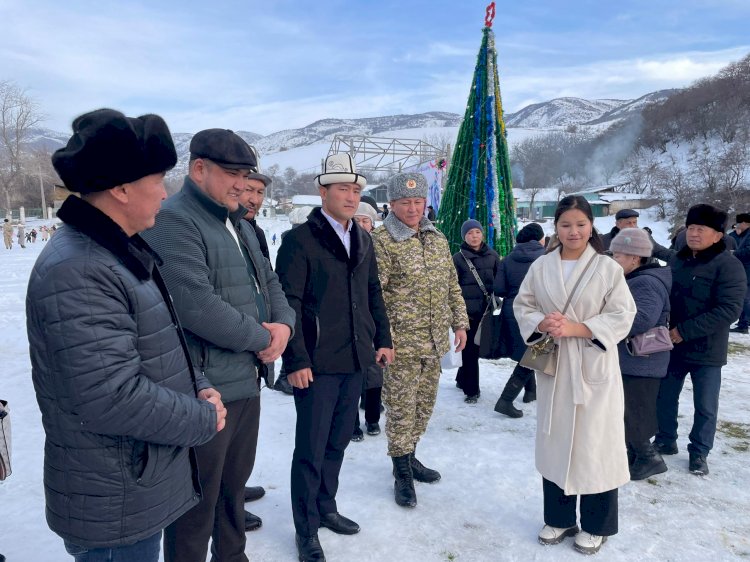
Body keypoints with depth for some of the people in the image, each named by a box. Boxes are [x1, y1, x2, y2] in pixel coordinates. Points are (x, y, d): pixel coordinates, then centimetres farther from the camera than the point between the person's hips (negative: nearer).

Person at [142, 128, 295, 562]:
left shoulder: (240, 226, 14)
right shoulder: (173, 221, -16)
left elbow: (269, 282, 17)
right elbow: (197, 305, -26)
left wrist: (284, 324, -4)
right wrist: (262, 338, -13)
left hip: (247, 383, 9)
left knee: (235, 485, 24)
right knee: (198, 505, 8)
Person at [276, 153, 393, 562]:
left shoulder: (363, 240, 11)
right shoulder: (300, 239, -10)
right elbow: (289, 304, -13)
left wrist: (382, 339, 11)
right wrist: (296, 360, -16)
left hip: (355, 359, 7)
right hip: (317, 362, -6)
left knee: (338, 441, 19)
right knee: (311, 448, 5)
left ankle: (326, 507, 39)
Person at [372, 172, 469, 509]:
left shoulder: (438, 239, 10)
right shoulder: (381, 241, -11)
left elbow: (452, 285, 17)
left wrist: (460, 323, 13)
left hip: (435, 342, 7)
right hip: (402, 343, -6)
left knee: (424, 404, 17)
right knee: (401, 408, 3)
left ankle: (409, 456, 36)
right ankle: (402, 473, 21)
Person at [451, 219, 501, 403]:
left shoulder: (492, 255, 6)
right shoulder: (458, 257, -2)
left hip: (486, 309, 3)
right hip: (467, 309, -3)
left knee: (476, 347, 12)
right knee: (470, 349, -1)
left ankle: (462, 379, 33)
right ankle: (471, 390, 10)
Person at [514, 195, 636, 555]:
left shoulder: (608, 268, -5)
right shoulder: (540, 266, 3)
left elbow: (622, 316, -8)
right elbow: (522, 305, 6)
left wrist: (576, 328, -19)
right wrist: (541, 324, -14)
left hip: (594, 367, -3)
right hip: (552, 366, 3)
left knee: (594, 444, 4)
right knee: (555, 442, 12)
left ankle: (596, 525, 24)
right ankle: (559, 518, 30)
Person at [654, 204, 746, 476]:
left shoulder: (728, 265, -13)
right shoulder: (678, 260, 6)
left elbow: (729, 309, -22)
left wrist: (685, 330, -23)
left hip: (706, 350, -5)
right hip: (672, 345, 6)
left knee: (705, 407, 8)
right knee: (664, 397, 15)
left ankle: (699, 452, 26)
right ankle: (665, 440, 34)